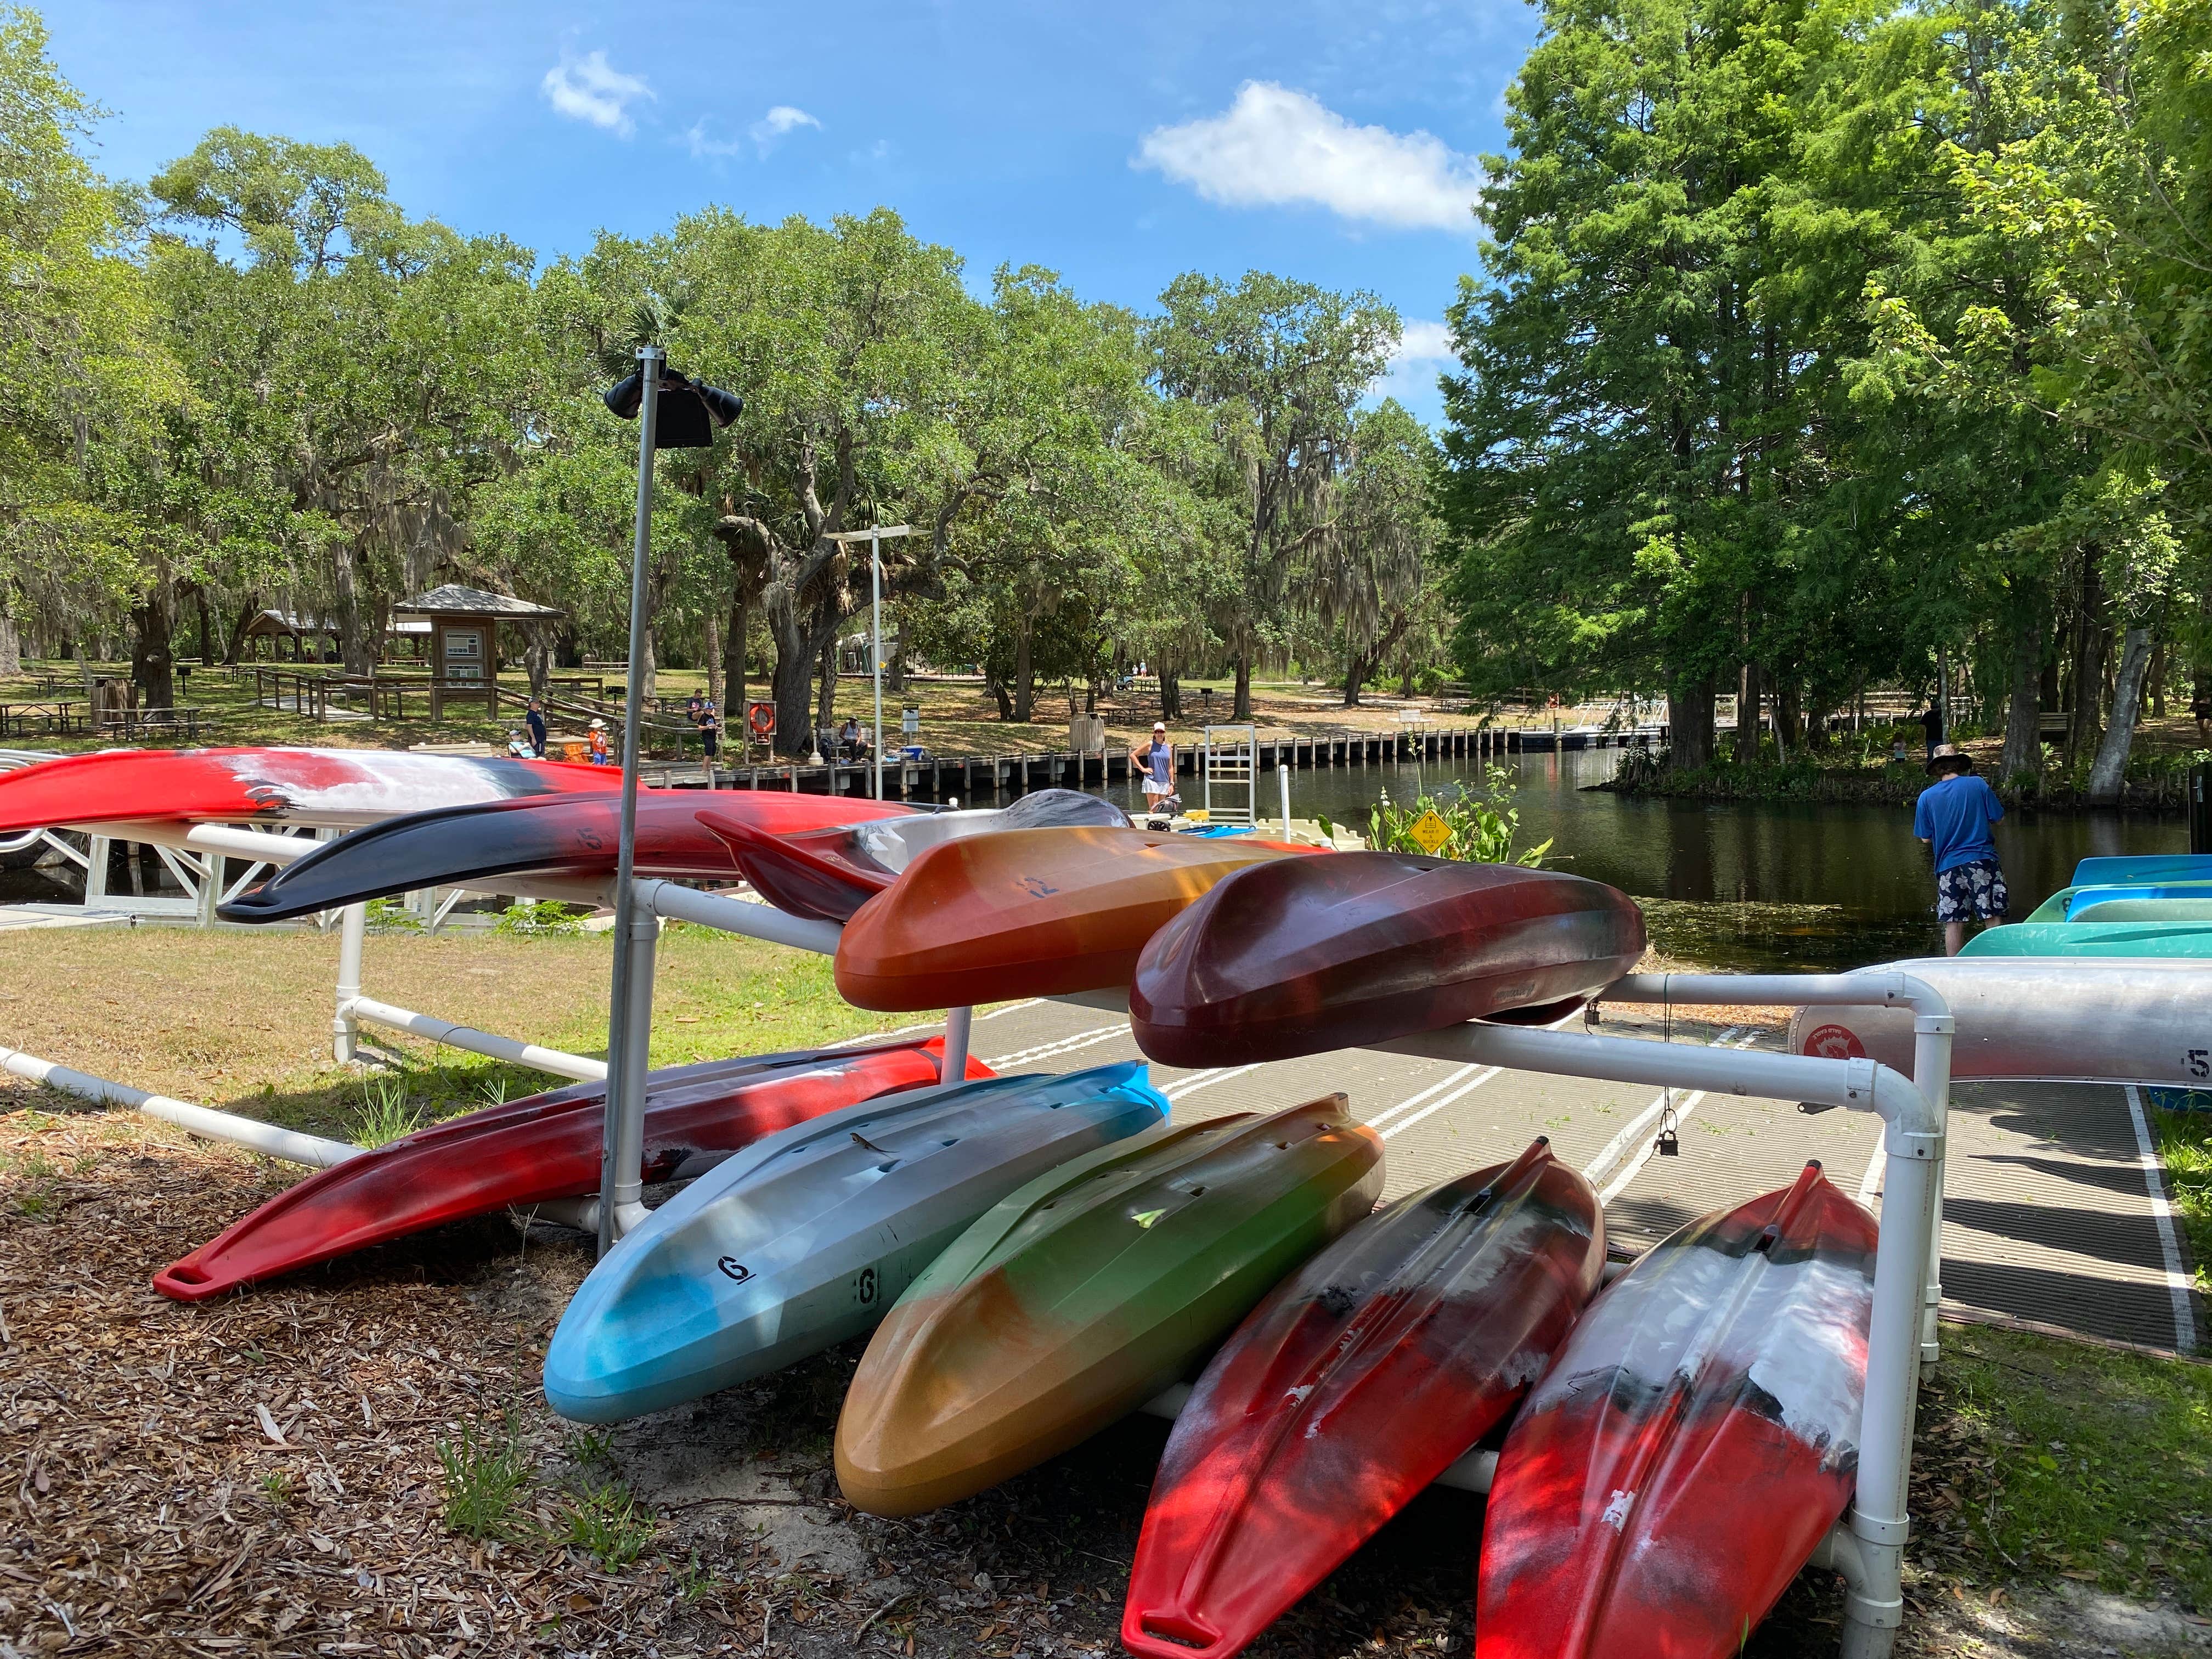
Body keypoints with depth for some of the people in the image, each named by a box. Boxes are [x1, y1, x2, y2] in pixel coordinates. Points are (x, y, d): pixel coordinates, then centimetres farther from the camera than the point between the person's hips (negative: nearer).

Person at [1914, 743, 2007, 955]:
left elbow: (1926, 838, 6)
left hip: (1948, 865, 1)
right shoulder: (1977, 784, 0)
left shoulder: (1926, 797, 2)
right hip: (1982, 859, -1)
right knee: (1993, 917, 3)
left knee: (1954, 923, 3)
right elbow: (1998, 817, 5)